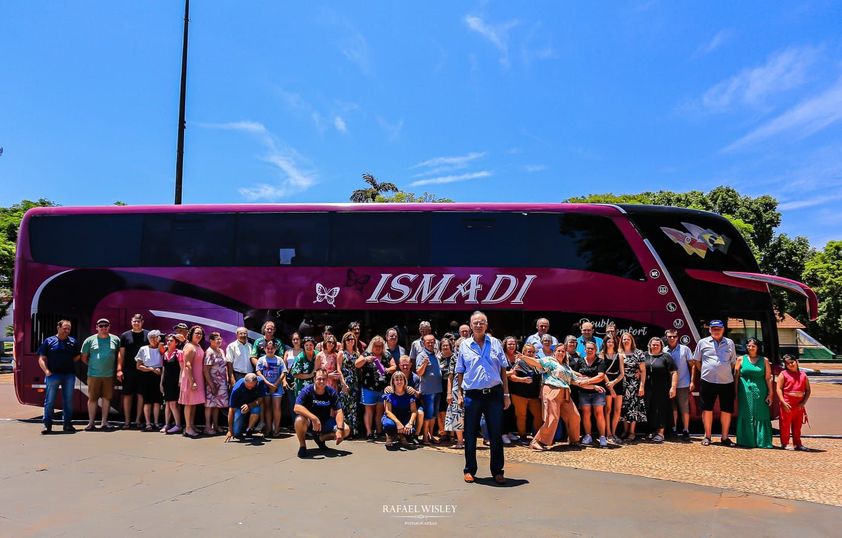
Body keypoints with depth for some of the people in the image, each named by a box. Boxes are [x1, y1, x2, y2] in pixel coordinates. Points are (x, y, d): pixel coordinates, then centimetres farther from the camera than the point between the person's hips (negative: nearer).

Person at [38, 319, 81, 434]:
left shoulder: (73, 342, 12)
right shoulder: (49, 341, 4)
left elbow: (77, 357, 22)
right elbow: (42, 359, 2)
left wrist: (69, 362, 6)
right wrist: (46, 371, -11)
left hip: (69, 374, 3)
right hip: (53, 374, -3)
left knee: (68, 401, 7)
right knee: (49, 401, -1)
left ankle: (67, 424, 14)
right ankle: (47, 425, 5)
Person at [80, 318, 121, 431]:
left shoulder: (115, 339, 7)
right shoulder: (90, 340, 4)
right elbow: (84, 357, 10)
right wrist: (92, 366, 5)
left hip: (109, 375, 1)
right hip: (94, 375, -1)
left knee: (107, 398, 5)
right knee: (92, 398, 1)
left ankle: (104, 422, 13)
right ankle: (91, 423, 9)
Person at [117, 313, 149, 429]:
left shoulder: (148, 335, 4)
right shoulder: (125, 336, 7)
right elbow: (121, 353, 6)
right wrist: (119, 369, -3)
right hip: (128, 370, 1)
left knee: (141, 395, 3)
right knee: (127, 395, 3)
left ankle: (138, 420, 12)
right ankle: (127, 421, 10)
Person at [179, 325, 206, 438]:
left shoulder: (199, 346, 12)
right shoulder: (190, 347, -14)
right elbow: (187, 365, -19)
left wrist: (197, 381, 14)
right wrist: (192, 381, -23)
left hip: (198, 378, 8)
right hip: (190, 378, -8)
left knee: (194, 403, 12)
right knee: (189, 403, -2)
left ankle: (192, 425, 20)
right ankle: (188, 428, 2)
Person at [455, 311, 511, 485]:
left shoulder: (495, 344, 6)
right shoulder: (465, 346, 5)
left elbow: (503, 370, 7)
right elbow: (460, 373, 9)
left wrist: (506, 394, 4)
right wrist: (460, 394, 1)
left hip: (494, 394, 0)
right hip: (472, 395, 0)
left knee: (496, 434, 5)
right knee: (470, 434, 7)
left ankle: (497, 471, 17)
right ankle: (469, 470, 20)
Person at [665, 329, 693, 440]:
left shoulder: (685, 349, -1)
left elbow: (692, 365, 2)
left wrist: (692, 381, -5)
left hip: (683, 385, -2)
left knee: (684, 409, 3)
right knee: (673, 408, 12)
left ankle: (685, 430, 11)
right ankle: (673, 430, 22)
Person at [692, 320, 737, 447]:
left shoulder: (729, 343, 9)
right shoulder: (703, 342, 5)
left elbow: (733, 362, 16)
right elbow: (697, 361, 13)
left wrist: (726, 373, 9)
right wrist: (705, 372, 7)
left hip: (727, 382, 1)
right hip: (708, 382, -1)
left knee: (727, 410, 5)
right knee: (707, 409, 3)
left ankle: (725, 437, 17)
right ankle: (707, 436, 14)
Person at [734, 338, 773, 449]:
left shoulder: (764, 360, 7)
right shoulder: (741, 359, 7)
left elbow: (768, 378, 5)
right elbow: (736, 376, 6)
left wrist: (770, 393, -1)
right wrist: (735, 393, -1)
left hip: (760, 391, 0)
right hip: (745, 391, 0)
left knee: (761, 416, 0)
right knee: (746, 416, 2)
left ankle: (762, 441, 8)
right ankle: (746, 441, 8)